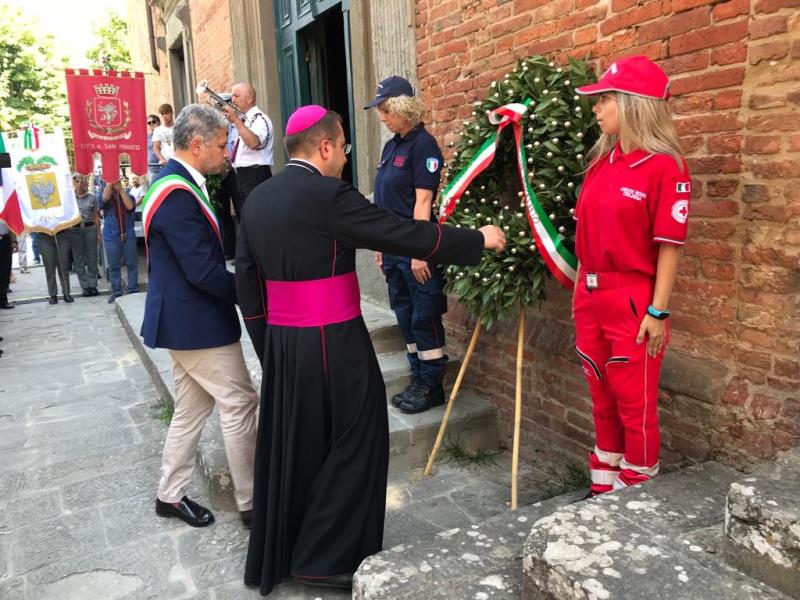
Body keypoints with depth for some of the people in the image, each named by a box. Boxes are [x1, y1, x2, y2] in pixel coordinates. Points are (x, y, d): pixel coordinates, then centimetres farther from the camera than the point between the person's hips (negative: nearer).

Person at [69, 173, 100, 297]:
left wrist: (98, 233, 4)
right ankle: (85, 287, 8)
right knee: (79, 259, 2)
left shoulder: (91, 198, 5)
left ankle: (93, 285, 9)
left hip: (90, 229, 0)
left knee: (92, 258, 2)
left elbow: (96, 217, 8)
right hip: (75, 230, 0)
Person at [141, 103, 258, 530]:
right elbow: (203, 271, -25)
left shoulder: (175, 186, 11)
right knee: (239, 404, 0)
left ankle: (171, 495, 32)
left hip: (184, 319, 10)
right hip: (195, 322, -10)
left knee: (191, 409, 18)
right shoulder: (178, 194, -21)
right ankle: (251, 503, 12)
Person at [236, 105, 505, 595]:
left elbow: (246, 279, 11)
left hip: (280, 343, 8)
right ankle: (325, 557, 19)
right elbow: (407, 236, -15)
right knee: (351, 445, 8)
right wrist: (479, 240, -3)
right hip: (332, 345, -8)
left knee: (291, 448, 19)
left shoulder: (257, 199, 9)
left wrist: (267, 345, 18)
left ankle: (274, 556, 34)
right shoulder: (329, 195, -15)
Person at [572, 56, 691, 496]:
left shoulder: (664, 167, -11)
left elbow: (669, 247, -13)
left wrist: (658, 312, -14)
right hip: (591, 299, 7)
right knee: (603, 401, 18)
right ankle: (604, 486, 34)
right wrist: (580, 290, 13)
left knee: (635, 406, 6)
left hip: (633, 303, -7)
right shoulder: (600, 160, 9)